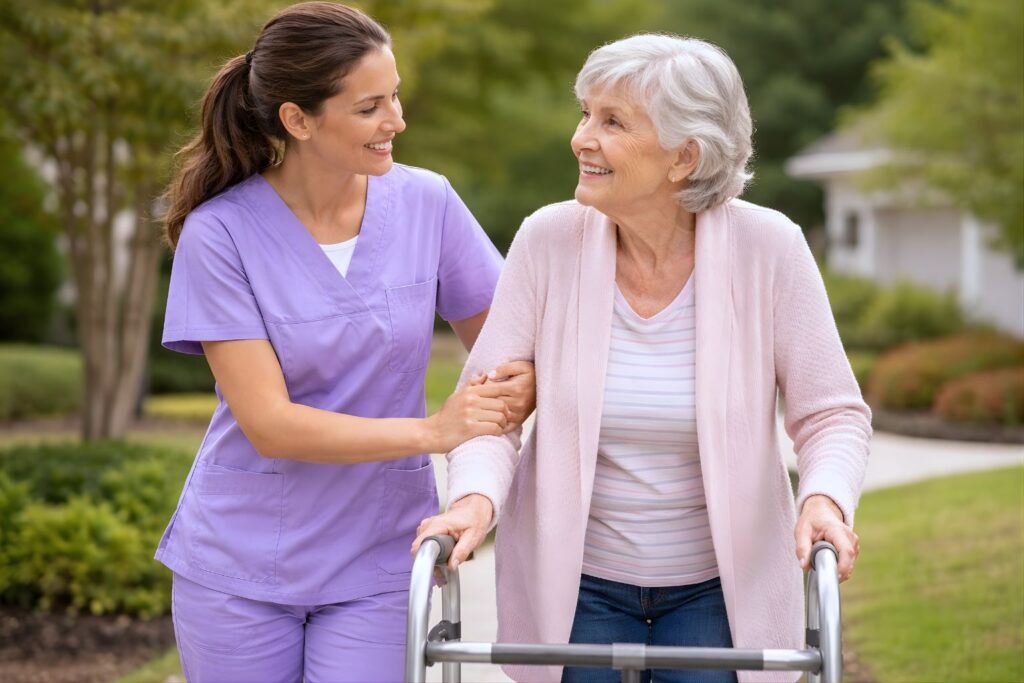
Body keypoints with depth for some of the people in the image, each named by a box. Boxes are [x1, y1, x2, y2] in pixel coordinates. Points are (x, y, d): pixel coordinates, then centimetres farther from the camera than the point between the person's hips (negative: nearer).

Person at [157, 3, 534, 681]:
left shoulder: (426, 202, -6)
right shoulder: (220, 232, -13)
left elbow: (506, 352, 3)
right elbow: (269, 425, -18)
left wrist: (520, 390, -21)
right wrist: (431, 431, -27)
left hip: (379, 566, 1)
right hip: (240, 568, -1)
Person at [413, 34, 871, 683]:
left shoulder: (768, 247, -13)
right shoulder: (549, 240, -11)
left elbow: (831, 413, -7)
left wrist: (824, 500, -26)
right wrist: (475, 497, -25)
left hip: (720, 583, -1)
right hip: (574, 583, 1)